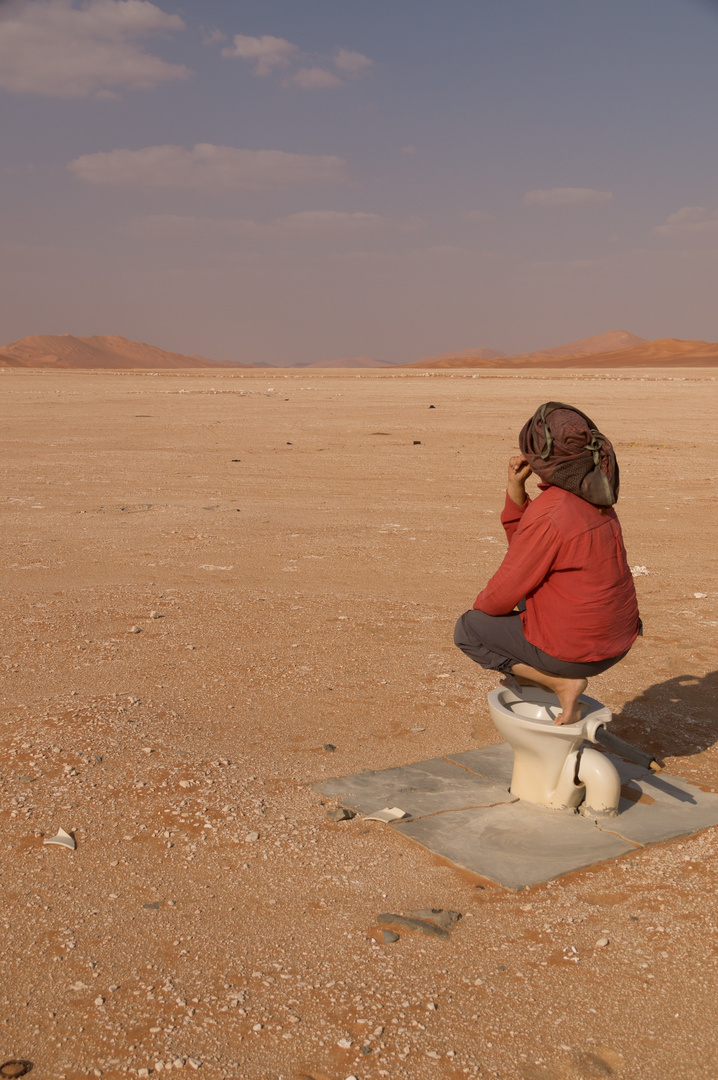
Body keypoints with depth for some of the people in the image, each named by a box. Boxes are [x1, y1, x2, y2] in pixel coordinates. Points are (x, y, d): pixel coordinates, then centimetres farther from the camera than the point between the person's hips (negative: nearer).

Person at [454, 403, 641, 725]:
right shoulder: (592, 497, 3)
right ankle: (534, 674, 22)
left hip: (575, 650, -9)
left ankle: (562, 683, -2)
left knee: (467, 630, 8)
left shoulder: (549, 514, -24)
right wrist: (515, 487, 2)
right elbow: (522, 543, 14)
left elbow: (504, 595, -15)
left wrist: (480, 605, 7)